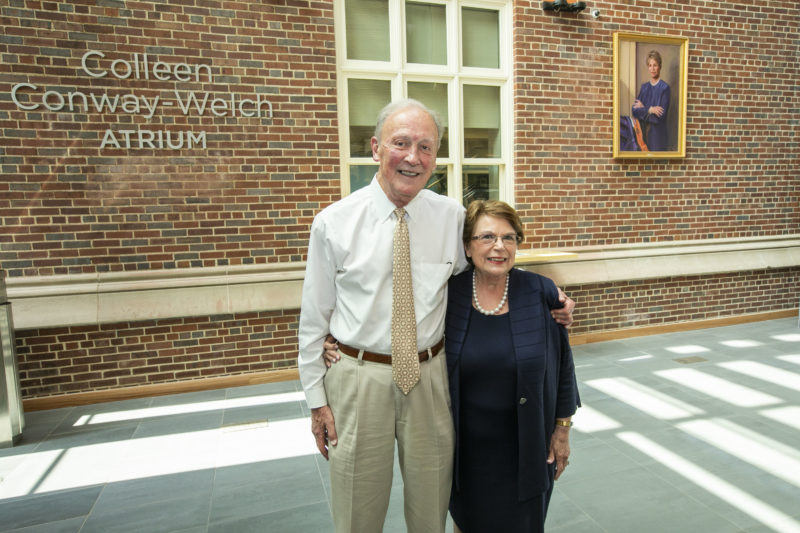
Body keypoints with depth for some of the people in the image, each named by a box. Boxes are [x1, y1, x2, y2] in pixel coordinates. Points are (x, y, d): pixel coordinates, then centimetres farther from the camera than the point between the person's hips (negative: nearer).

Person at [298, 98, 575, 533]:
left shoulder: (453, 217, -4)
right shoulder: (333, 223, -8)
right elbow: (314, 317, -2)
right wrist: (317, 398, -1)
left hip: (429, 375, 2)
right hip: (358, 378, -1)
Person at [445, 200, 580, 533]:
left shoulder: (541, 293, -11)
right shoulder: (448, 295, -11)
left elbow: (563, 366, -2)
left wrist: (562, 429, 1)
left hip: (525, 446, 0)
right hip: (467, 446, 1)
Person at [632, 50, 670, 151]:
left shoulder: (665, 88, -7)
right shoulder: (644, 87, 9)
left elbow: (660, 116, -15)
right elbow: (634, 110, -1)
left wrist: (643, 109, -6)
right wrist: (649, 110, -16)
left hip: (658, 135, -5)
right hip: (643, 132, 5)